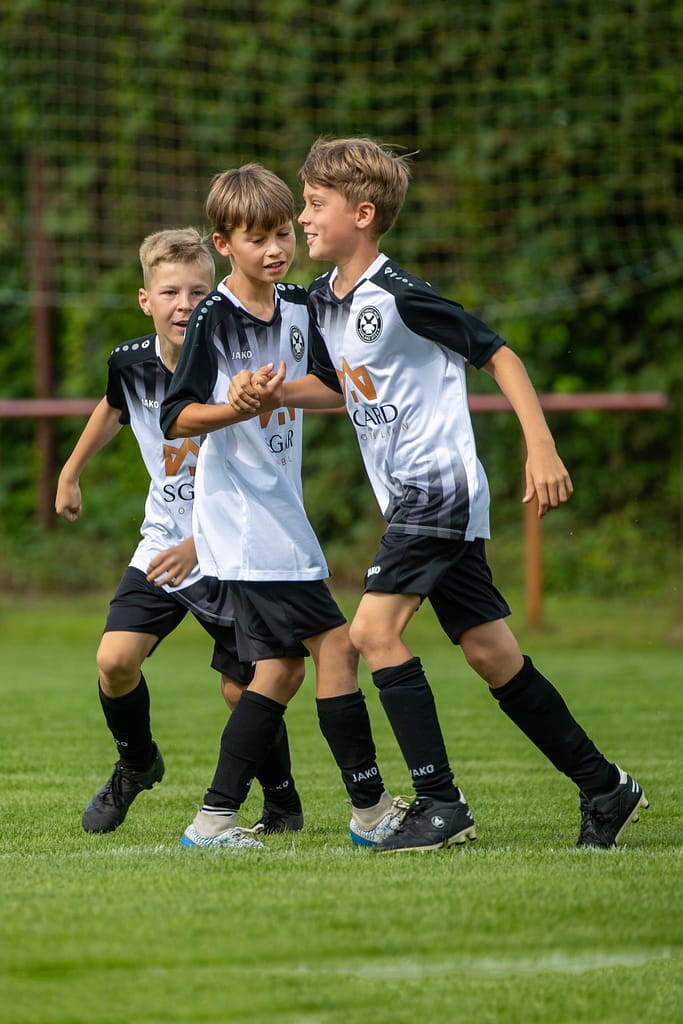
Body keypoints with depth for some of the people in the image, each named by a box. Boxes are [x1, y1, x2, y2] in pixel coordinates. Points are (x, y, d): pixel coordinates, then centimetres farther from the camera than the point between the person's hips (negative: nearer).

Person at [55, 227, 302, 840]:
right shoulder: (131, 363, -7)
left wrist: (197, 546, -32)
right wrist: (71, 474, 31)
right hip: (163, 543, 4)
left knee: (243, 690, -2)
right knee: (115, 659, -12)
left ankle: (283, 803, 23)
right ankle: (136, 763, 18)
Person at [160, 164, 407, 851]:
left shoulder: (300, 309, 9)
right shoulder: (213, 320, -11)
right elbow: (175, 418, -14)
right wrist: (239, 408, -28)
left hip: (280, 509, 8)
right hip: (242, 517, -8)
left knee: (281, 668, 7)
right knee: (334, 643, -11)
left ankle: (215, 819, 8)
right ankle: (370, 808, -5)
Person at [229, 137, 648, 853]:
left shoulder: (400, 297, -16)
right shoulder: (323, 299, 9)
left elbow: (497, 355, -11)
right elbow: (337, 388, 23)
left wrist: (542, 447, -16)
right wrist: (275, 392, 3)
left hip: (439, 484, -9)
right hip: (410, 496, 9)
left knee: (375, 628, -17)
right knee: (489, 652, 9)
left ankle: (440, 803, -13)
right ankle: (604, 788, 16)